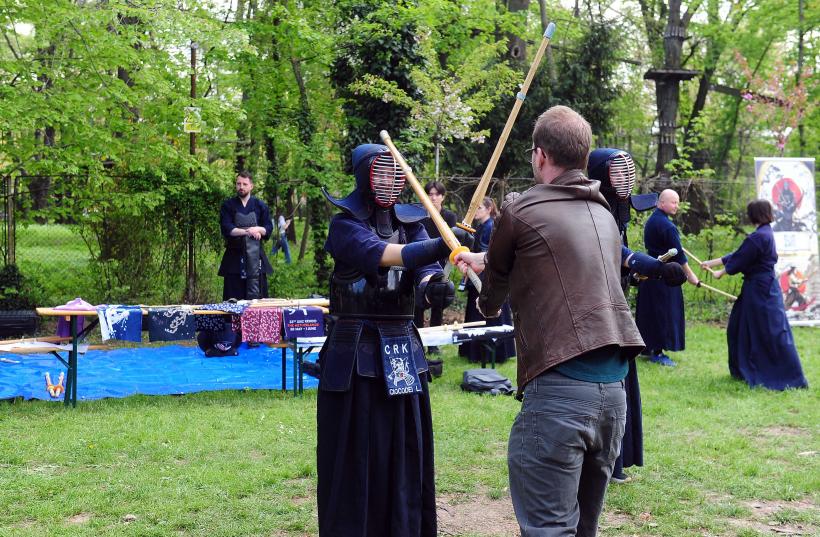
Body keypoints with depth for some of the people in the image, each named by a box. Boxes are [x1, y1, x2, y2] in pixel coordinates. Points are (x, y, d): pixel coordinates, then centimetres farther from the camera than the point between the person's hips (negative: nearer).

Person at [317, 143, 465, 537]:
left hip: (403, 351, 5)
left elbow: (424, 271, -8)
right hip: (356, 352, -5)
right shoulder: (345, 226, -7)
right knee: (356, 455, 0)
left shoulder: (410, 222, 8)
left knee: (407, 453, 10)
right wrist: (438, 247, -42)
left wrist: (434, 287, -33)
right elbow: (379, 254, -27)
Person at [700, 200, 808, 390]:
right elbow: (738, 255, 16)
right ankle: (745, 370, 27)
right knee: (740, 328, 18)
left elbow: (739, 260, -13)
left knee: (772, 333, -6)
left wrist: (721, 272, 5)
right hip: (761, 287, 10)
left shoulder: (759, 237, -21)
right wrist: (711, 262, 20)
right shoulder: (764, 234, 11)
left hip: (761, 291, -10)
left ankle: (792, 377, -1)